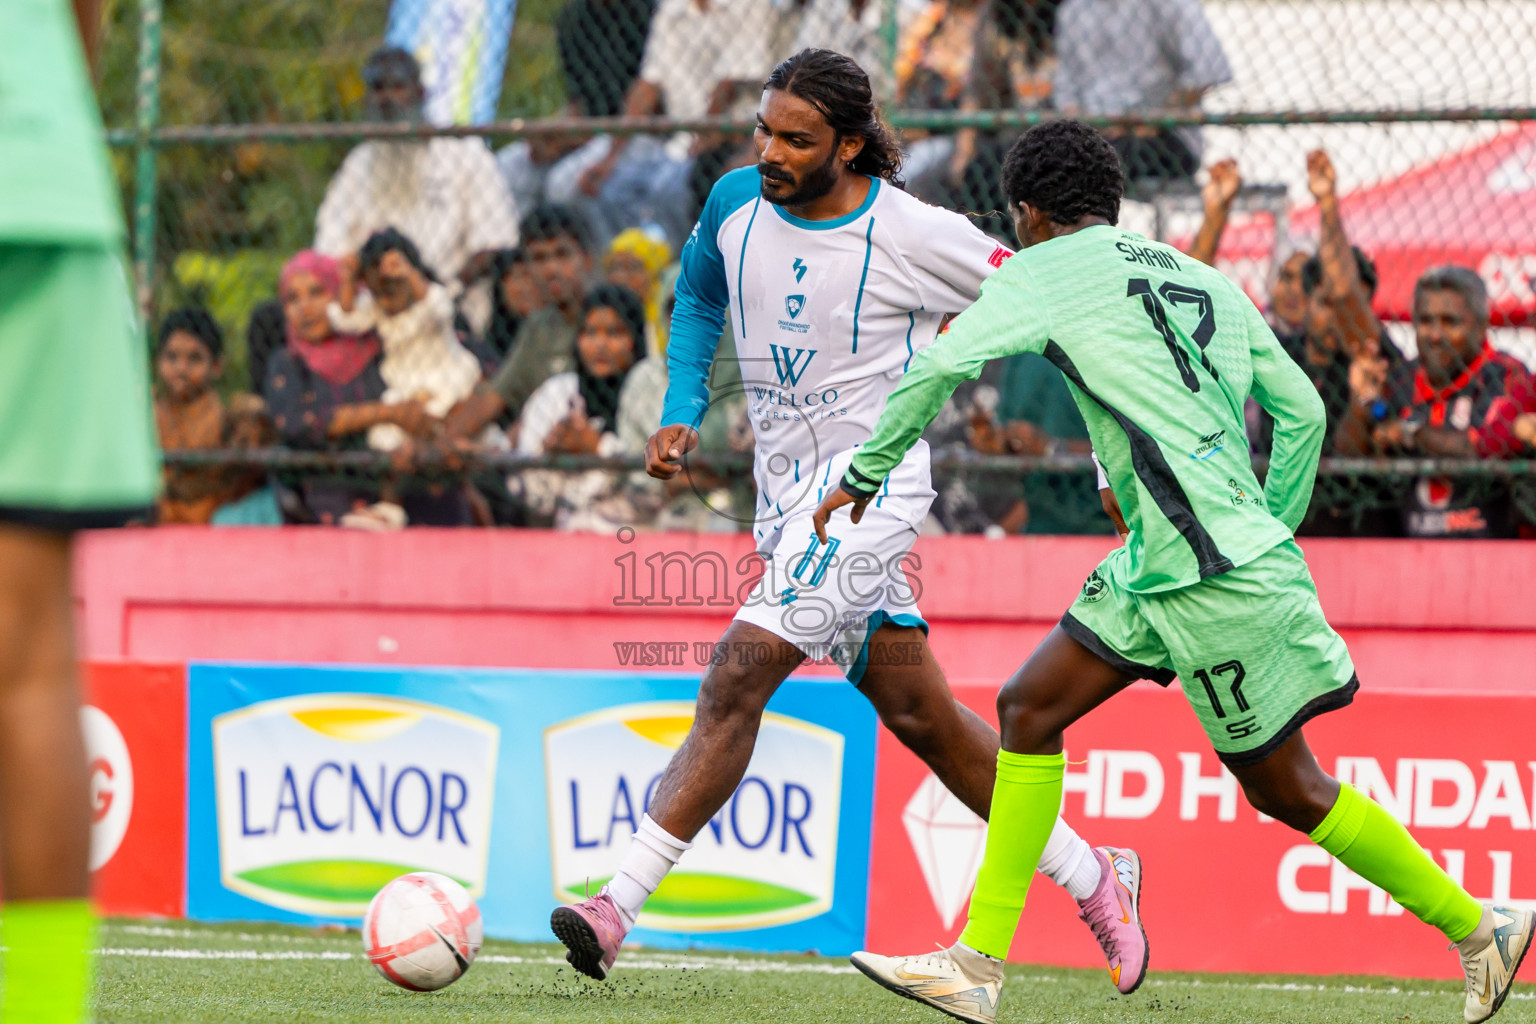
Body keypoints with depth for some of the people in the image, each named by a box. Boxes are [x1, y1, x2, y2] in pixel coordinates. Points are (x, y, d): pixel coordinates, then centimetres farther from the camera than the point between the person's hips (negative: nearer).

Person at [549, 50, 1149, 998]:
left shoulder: (912, 235, -15)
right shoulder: (736, 202, 0)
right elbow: (699, 298, 21)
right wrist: (682, 414, 7)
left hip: (873, 480, -7)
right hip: (788, 490, 7)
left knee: (739, 674, -20)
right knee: (917, 712, 11)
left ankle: (621, 905, -22)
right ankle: (1093, 878, 25)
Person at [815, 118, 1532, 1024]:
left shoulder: (1044, 271, -1)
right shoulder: (1204, 280, 18)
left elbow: (940, 368, -10)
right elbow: (1302, 411, 17)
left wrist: (865, 474, 3)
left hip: (1213, 575, -8)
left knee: (1288, 790, 2)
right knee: (1029, 709, 11)